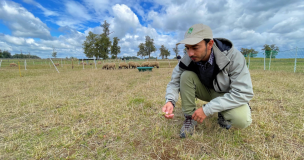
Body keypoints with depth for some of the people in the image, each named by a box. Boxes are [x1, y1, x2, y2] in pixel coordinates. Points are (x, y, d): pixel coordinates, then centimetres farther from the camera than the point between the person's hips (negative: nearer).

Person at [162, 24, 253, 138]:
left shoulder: (233, 57, -29)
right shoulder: (188, 59, -20)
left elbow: (244, 93, -30)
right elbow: (174, 82, -13)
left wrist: (207, 109, -35)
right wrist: (170, 101, -35)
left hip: (227, 95, -2)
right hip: (206, 90, 3)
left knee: (242, 120, -32)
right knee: (186, 75, -26)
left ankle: (223, 113, 5)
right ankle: (190, 117, -12)